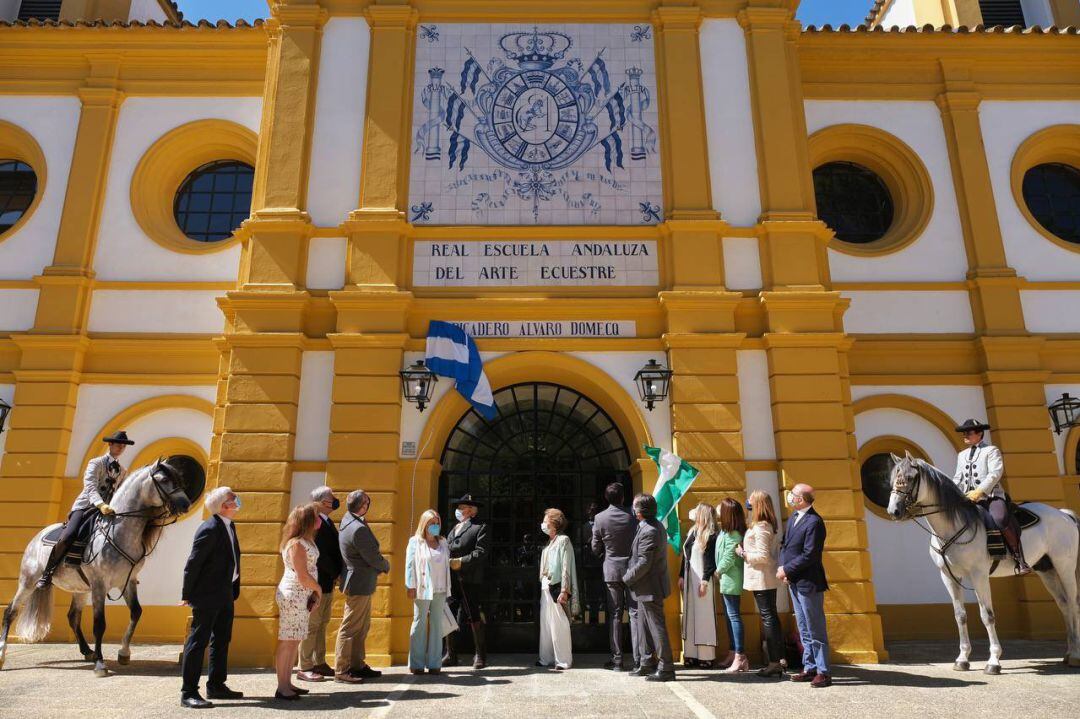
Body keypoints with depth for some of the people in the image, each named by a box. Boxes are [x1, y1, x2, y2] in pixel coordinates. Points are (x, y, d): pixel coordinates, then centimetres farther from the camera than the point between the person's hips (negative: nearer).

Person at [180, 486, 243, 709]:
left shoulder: (229, 526, 8)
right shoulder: (209, 529, -20)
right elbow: (193, 563, -18)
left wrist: (234, 589, 13)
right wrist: (187, 594, -14)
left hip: (225, 594, 10)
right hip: (207, 595, -10)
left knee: (222, 640, 17)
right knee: (198, 641, -1)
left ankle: (216, 685, 29)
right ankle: (188, 693, 7)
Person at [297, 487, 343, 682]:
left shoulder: (327, 521, 12)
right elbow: (319, 554, -21)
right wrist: (335, 573, -11)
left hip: (328, 581, 9)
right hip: (318, 581, -9)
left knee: (322, 624, 14)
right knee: (312, 624, -1)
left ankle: (319, 663, 22)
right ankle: (305, 668, 7)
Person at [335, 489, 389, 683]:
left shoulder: (348, 522, 9)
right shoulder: (359, 529, -24)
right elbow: (374, 558, -20)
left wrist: (378, 566, 4)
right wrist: (386, 566, 0)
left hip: (360, 584, 11)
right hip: (359, 583, -11)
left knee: (362, 628, 18)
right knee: (350, 628, -2)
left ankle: (357, 665, 27)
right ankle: (341, 671, 6)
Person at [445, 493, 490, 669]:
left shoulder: (480, 527, -1)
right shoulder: (454, 528, 21)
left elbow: (481, 552, -12)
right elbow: (447, 550, 17)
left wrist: (461, 561, -17)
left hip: (470, 580, -7)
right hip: (452, 580, 7)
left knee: (474, 618, -1)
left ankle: (480, 656, 10)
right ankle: (451, 655, 17)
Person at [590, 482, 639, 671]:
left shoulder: (600, 518, -7)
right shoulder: (632, 517, -7)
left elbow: (595, 548, 1)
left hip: (611, 571, 0)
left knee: (614, 615, 7)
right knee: (635, 613, 3)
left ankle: (617, 660, 9)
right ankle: (637, 659, 1)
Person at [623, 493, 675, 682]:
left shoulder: (647, 532, -24)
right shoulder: (657, 526, 8)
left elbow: (643, 564, -24)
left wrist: (627, 578, -11)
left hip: (649, 588, -10)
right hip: (648, 588, 10)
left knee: (657, 627, -2)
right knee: (644, 626, 18)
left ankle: (666, 668, 7)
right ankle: (648, 664, 28)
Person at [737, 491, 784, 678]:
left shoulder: (759, 528, -18)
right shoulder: (771, 525, 11)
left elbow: (763, 556, -22)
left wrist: (743, 553, -10)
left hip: (761, 579, -10)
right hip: (769, 578, 10)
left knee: (768, 618, -5)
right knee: (772, 616, 13)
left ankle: (774, 663, -1)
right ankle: (778, 660, 20)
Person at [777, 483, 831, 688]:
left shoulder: (814, 522, -19)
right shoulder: (793, 517, 10)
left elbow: (809, 555, -22)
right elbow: (784, 544, 14)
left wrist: (786, 569, -15)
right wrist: (783, 568, -2)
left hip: (808, 584, -9)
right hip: (794, 582, 9)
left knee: (815, 630, 0)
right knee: (804, 630, 16)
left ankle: (823, 672, 9)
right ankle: (810, 668, 26)